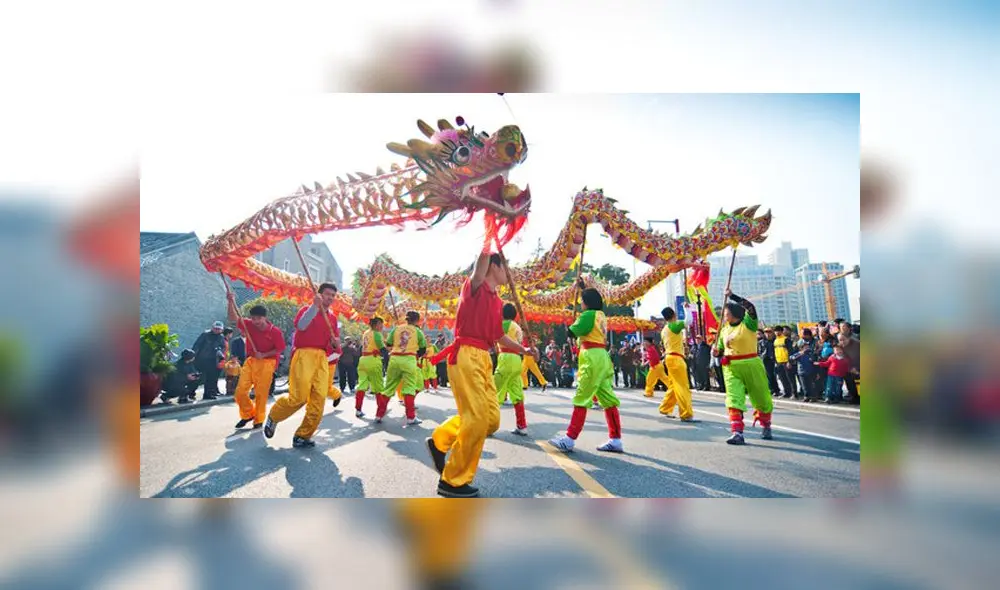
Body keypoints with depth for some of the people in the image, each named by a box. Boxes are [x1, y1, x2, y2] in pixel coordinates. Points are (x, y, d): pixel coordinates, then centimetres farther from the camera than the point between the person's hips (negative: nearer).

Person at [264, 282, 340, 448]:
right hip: (304, 355, -6)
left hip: (322, 358, 6)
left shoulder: (333, 317, 18)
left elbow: (335, 342, 23)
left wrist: (336, 342, -1)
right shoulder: (307, 309, 1)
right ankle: (273, 417, 16)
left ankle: (303, 435, 5)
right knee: (299, 397, -13)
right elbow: (300, 325, -21)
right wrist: (315, 306, -27)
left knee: (319, 398, -4)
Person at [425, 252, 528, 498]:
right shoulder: (474, 287, -3)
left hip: (484, 358, 9)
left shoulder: (497, 302, 20)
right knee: (476, 420, -11)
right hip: (466, 356, -9)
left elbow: (499, 336, 29)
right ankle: (453, 481, 2)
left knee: (492, 419, 6)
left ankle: (440, 441, 23)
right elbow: (481, 263, -24)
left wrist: (524, 349, 24)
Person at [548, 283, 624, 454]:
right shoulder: (600, 314, 15)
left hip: (592, 358, -9)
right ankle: (615, 440, 9)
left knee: (581, 399, -9)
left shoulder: (589, 315, -11)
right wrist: (582, 288, 43)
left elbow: (573, 331, -13)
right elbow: (592, 299, 35)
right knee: (608, 399, 7)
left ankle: (570, 439, -9)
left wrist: (574, 323, 8)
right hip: (602, 357, 9)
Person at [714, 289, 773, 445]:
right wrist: (717, 353, -3)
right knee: (734, 399, -13)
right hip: (731, 368, 4)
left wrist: (731, 295, -19)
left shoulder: (748, 323, -4)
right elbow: (721, 350, 20)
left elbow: (750, 307, -22)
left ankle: (766, 427, 34)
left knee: (762, 399, 11)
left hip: (751, 365, -3)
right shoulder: (724, 330, 12)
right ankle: (737, 433, -19)